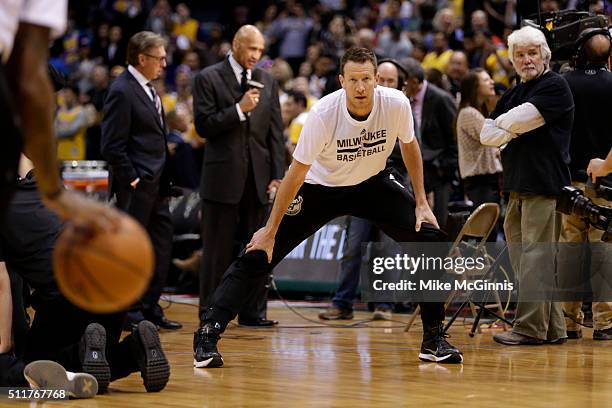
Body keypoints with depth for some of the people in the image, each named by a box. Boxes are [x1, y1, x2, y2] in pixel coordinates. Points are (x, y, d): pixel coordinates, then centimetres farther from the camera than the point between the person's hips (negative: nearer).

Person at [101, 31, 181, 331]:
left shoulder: (148, 89, 15)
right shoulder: (122, 91, -14)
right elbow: (112, 146, -17)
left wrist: (162, 180, 13)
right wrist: (132, 180, -16)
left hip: (156, 184, 9)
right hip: (136, 186, -9)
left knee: (162, 245, 10)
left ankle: (150, 307, 18)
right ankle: (130, 312, 8)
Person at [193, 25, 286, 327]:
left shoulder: (267, 81, 11)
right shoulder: (209, 79, -1)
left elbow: (275, 132, 10)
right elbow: (203, 126, -8)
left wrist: (277, 175, 3)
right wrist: (239, 109, -18)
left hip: (258, 177, 4)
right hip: (223, 175, -4)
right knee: (218, 250, 1)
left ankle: (253, 311, 11)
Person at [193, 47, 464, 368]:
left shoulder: (396, 104, -23)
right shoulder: (323, 113, -29)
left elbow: (409, 145, 0)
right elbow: (297, 171, -21)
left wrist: (421, 202, -1)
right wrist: (270, 231, -18)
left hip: (372, 184, 3)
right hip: (320, 186, -2)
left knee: (429, 239, -12)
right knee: (258, 254, -13)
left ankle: (433, 338, 2)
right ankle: (207, 334, -8)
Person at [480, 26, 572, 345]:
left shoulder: (554, 86, -4)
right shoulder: (513, 95, 21)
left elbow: (519, 119, -15)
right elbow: (487, 135, 15)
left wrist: (502, 124, 5)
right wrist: (513, 129, -4)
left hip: (544, 185, -9)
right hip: (518, 187, 9)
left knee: (535, 256, -10)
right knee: (520, 255, 7)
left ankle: (530, 327, -10)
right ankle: (552, 328, 12)